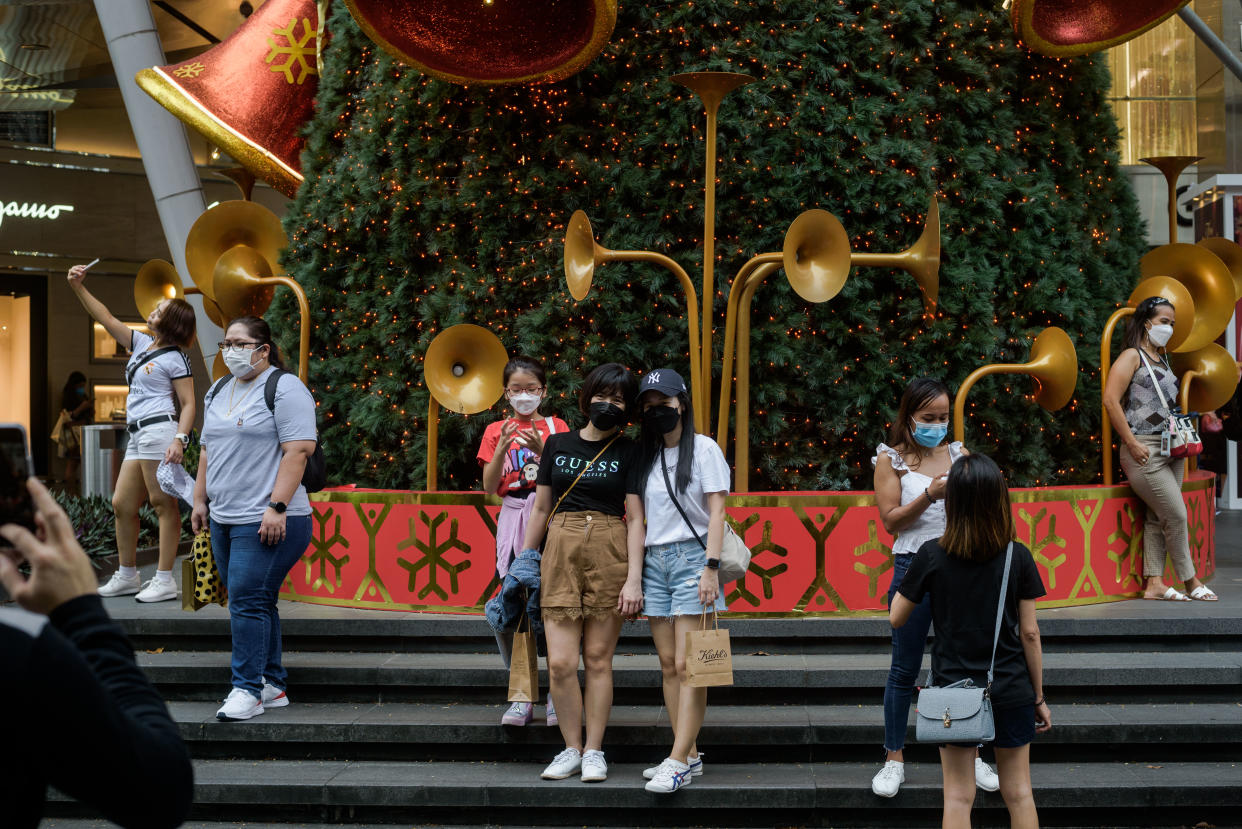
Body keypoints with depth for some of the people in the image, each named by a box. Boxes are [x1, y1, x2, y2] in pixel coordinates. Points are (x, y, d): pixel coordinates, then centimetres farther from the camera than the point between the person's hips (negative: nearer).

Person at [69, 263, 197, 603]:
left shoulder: (175, 358, -5)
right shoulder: (141, 344, 18)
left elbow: (188, 404, -9)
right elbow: (107, 319, 20)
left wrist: (179, 438, -22)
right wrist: (79, 287, 13)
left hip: (159, 431, -9)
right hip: (138, 435, 9)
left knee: (163, 503, -8)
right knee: (122, 504, 10)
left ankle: (165, 581, -9)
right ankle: (127, 576, 19)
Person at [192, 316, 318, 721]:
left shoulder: (284, 388, -8)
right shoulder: (218, 392, 18)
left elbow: (298, 450, -15)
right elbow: (208, 449, 25)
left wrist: (277, 507, -21)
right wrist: (200, 499, 17)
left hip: (265, 521, -8)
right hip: (224, 519, 8)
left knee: (247, 600, -11)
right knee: (254, 602, 9)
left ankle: (248, 688, -6)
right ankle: (272, 684, 15)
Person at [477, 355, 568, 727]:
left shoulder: (556, 428, 9)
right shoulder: (496, 431, 13)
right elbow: (489, 486, 5)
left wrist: (541, 449, -14)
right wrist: (503, 449, -10)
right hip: (513, 518, 2)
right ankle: (522, 696, 4)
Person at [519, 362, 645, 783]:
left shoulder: (627, 452, 4)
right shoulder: (557, 444, 11)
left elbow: (635, 518, -1)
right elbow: (541, 507, 16)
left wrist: (634, 578, -9)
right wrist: (524, 560, 13)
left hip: (609, 553, -2)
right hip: (561, 549, 2)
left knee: (598, 658, 0)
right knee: (560, 662, -5)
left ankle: (594, 751, 11)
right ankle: (571, 748, 10)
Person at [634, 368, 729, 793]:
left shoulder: (703, 449, -1)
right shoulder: (648, 456, 15)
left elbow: (716, 512, -5)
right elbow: (641, 516, 16)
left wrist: (711, 567, -15)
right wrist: (635, 574, 10)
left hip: (691, 556, -6)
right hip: (655, 561, 6)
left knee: (687, 666, -10)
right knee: (668, 665, 3)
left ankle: (677, 762, -15)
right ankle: (690, 756, 8)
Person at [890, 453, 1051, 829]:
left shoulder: (931, 555, -9)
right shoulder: (1018, 557, -7)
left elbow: (896, 618, -2)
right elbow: (1029, 633, -4)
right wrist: (1039, 697, 5)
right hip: (1011, 692, 1)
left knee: (958, 797, 5)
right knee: (1019, 793, 11)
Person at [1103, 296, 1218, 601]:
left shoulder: (1161, 359, 19)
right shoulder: (1132, 356, -6)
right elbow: (1110, 400, -16)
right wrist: (1132, 443, -18)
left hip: (1171, 450, 8)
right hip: (1144, 451, -8)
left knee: (1158, 518, 6)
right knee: (1176, 515, -6)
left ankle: (1154, 583, 8)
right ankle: (1191, 582, 5)